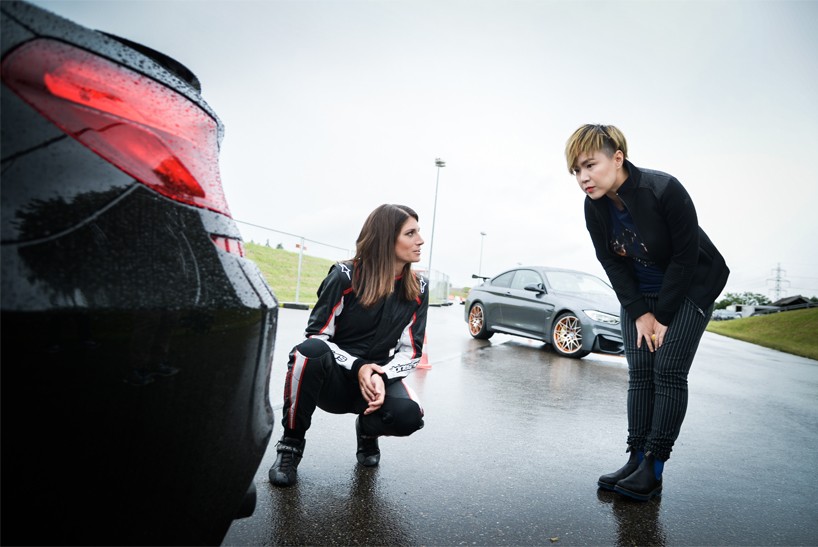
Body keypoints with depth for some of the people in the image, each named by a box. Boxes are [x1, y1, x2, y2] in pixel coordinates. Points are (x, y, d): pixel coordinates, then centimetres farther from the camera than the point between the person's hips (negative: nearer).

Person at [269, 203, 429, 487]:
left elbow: (411, 350, -2)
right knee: (310, 350, -36)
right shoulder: (346, 275, -12)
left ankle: (367, 431, 9)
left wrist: (381, 377, -22)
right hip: (332, 378, -2)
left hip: (376, 377, 2)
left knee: (408, 415, -30)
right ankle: (291, 443, -12)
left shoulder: (417, 289, -3)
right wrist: (357, 367, -26)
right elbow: (316, 335, -12)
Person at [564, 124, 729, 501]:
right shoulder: (595, 206, -13)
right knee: (639, 371, -1)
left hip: (690, 287, -4)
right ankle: (636, 458, 4)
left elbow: (685, 256, -21)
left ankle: (654, 468, -5)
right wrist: (640, 314, -10)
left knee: (669, 370, -10)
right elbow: (611, 263, -5)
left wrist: (663, 317, -18)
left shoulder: (665, 190, -28)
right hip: (639, 294, 5)